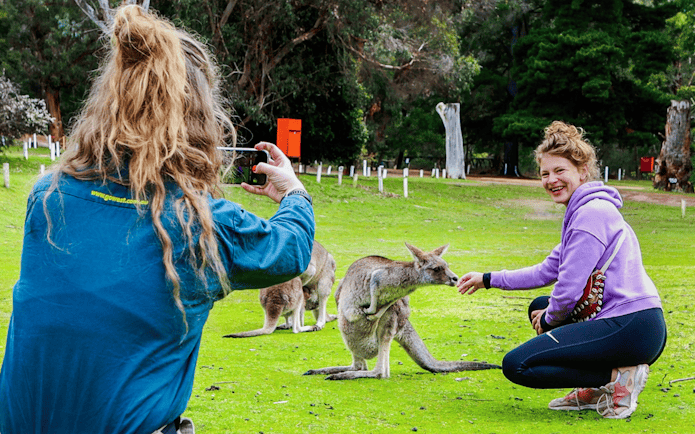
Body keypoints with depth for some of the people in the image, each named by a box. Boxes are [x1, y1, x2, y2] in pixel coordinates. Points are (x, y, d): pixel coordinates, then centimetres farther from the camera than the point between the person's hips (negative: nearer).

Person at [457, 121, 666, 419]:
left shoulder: (592, 213, -12)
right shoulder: (583, 210, 20)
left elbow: (570, 287, -15)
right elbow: (548, 271, 26)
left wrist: (549, 319, 5)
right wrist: (489, 279, 26)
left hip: (629, 328, -10)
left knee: (516, 365, -9)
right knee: (539, 307, 29)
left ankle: (618, 376, -10)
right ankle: (595, 392, 14)